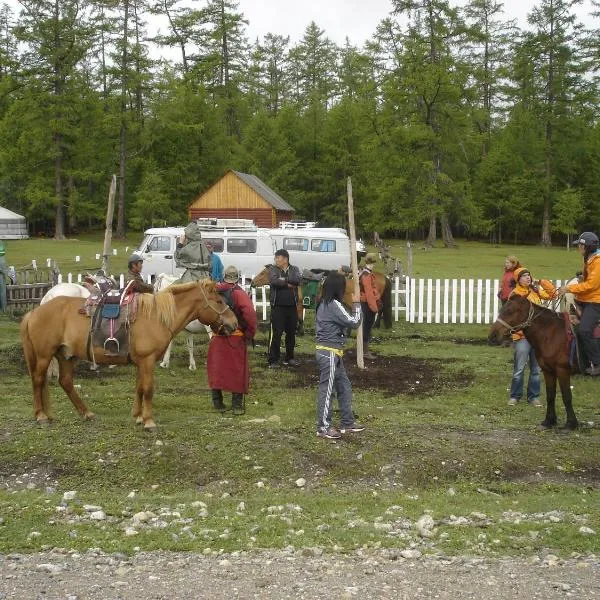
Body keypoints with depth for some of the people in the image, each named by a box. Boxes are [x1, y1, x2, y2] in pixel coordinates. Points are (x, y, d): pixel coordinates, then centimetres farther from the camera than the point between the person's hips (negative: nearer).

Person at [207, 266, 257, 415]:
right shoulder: (239, 293, -10)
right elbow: (250, 314, -22)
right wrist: (250, 334, -11)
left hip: (216, 338, 4)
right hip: (236, 338, -4)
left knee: (216, 369, 14)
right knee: (237, 371, 6)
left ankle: (217, 403, 20)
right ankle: (237, 405, 8)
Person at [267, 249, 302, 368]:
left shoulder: (294, 269, 8)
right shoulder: (273, 269, 3)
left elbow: (298, 280, -13)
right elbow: (273, 281, -16)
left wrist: (284, 279, -15)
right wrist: (289, 283, -12)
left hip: (292, 306, 3)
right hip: (278, 306, -3)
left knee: (291, 333, 12)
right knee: (275, 333, -7)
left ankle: (289, 358, 25)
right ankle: (273, 360, -2)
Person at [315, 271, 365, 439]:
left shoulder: (324, 304, 11)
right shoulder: (334, 305, -18)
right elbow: (354, 323, -15)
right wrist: (356, 304, -5)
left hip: (332, 352, 10)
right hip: (329, 353, -10)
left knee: (344, 387, 15)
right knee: (327, 389, -2)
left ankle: (347, 422, 23)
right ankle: (323, 427, 5)